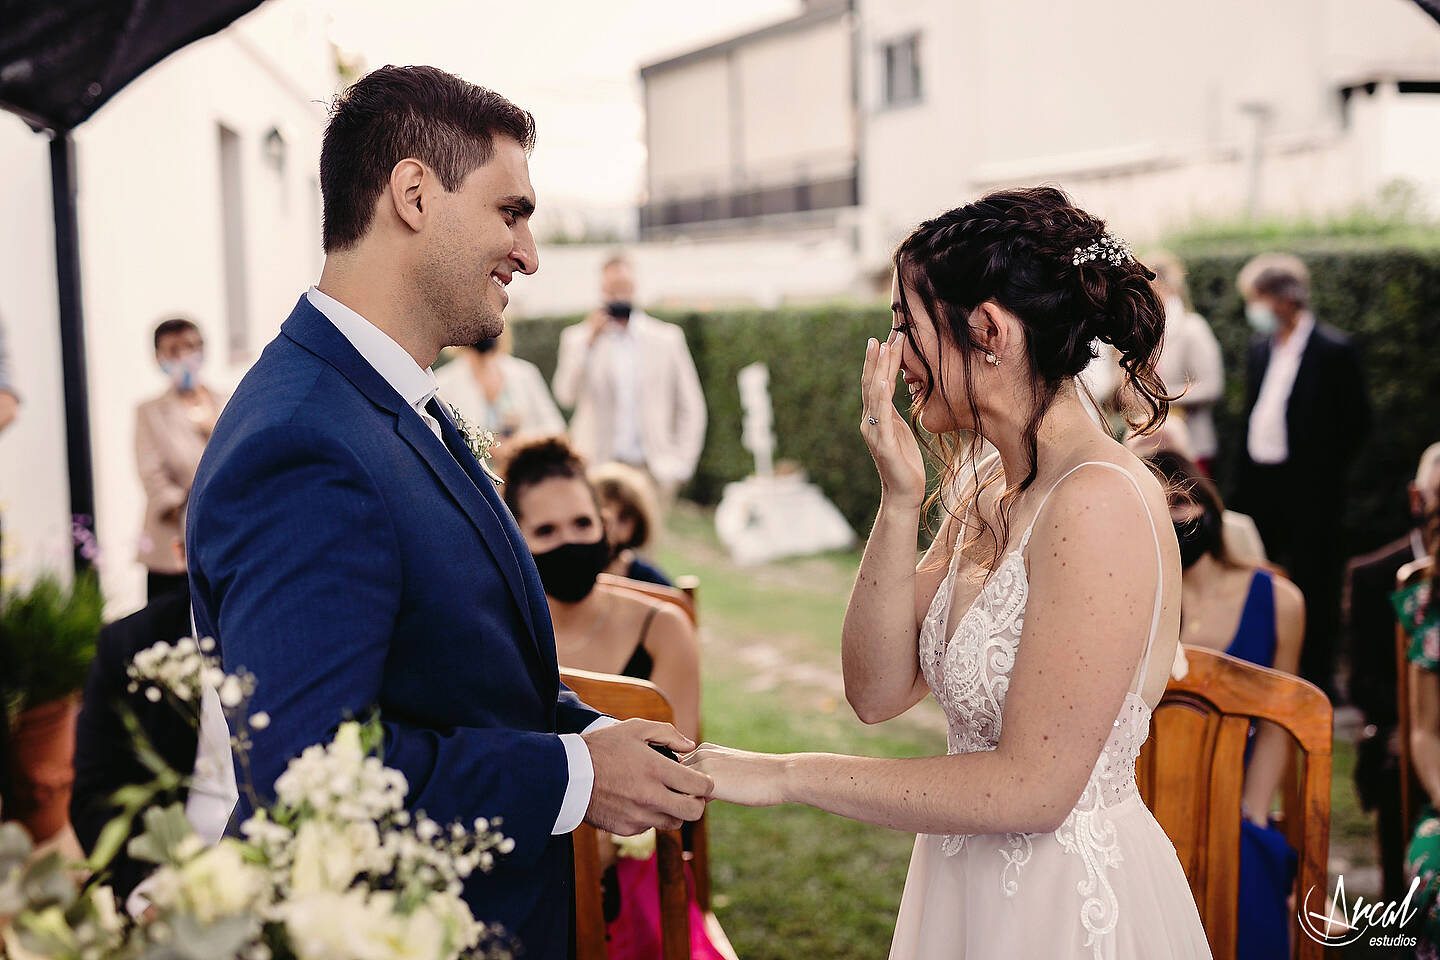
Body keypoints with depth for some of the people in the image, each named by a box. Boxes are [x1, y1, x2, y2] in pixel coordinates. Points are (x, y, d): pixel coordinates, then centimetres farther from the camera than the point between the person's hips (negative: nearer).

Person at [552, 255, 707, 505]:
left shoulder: (667, 338, 9)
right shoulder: (578, 338, 9)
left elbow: (691, 407, 11)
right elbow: (566, 396, -6)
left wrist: (678, 465, 5)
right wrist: (588, 342, -9)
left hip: (652, 466, 0)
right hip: (597, 467, 0)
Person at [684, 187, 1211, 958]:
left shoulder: (1101, 503, -23)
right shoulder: (988, 493, 3)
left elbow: (1034, 785, -24)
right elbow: (878, 691, 1)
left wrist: (788, 775, -18)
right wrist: (900, 501, -10)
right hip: (972, 887, 8)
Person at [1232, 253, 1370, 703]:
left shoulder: (1334, 351, -10)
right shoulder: (1260, 348, 10)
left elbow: (1356, 422, -8)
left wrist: (1322, 473, -7)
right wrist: (1243, 482, 10)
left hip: (1309, 489, -6)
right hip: (1260, 482, 6)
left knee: (1313, 586, 3)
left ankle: (1316, 679, 16)